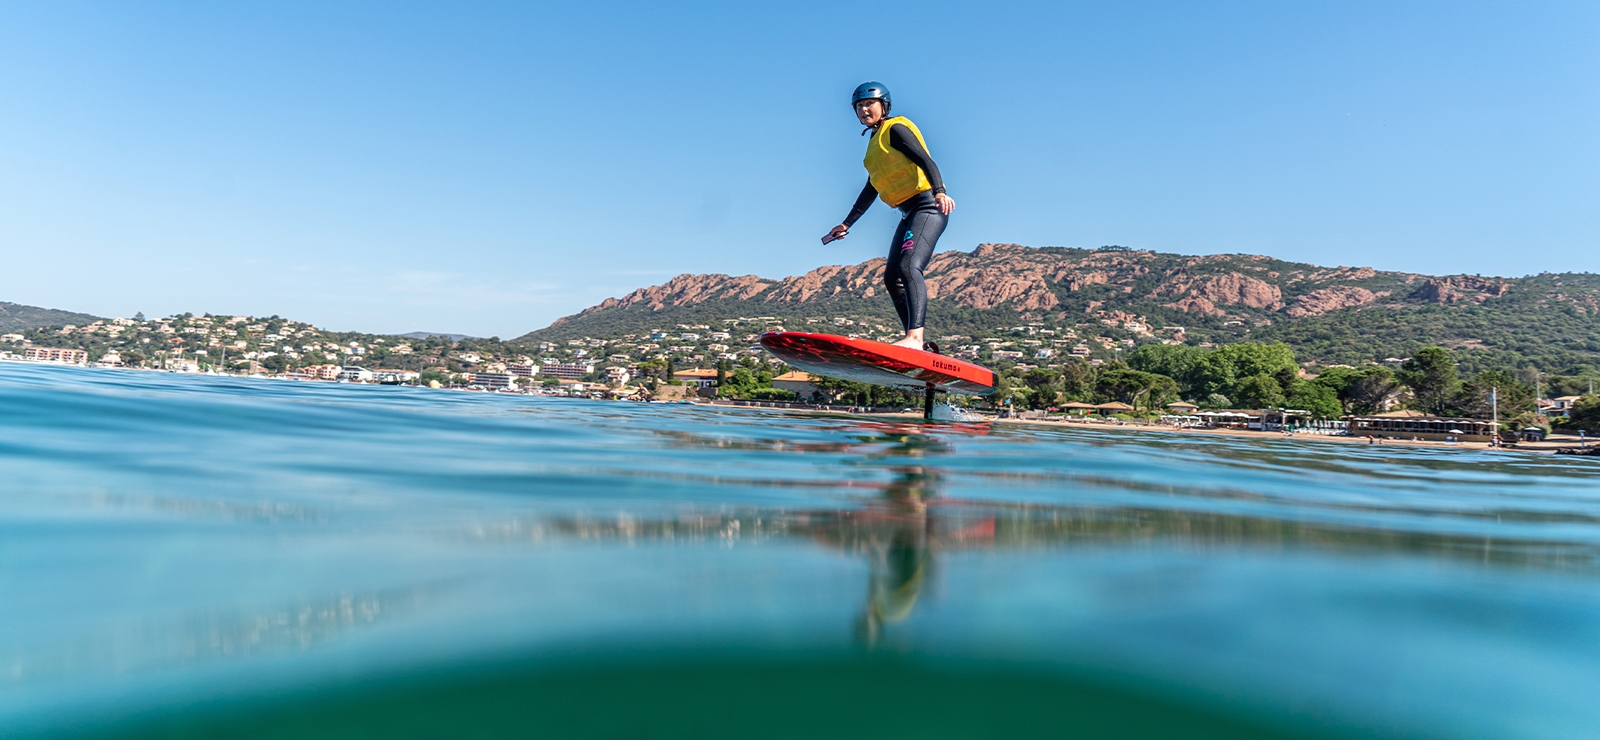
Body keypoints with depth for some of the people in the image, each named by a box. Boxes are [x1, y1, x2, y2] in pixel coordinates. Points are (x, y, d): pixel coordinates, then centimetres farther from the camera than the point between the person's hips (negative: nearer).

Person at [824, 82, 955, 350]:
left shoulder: (896, 129, -3)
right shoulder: (875, 141, 22)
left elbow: (926, 161, -18)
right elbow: (871, 189, 29)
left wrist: (939, 192, -36)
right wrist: (847, 224, 31)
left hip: (928, 206, -9)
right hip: (909, 214, 10)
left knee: (909, 266, -28)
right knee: (892, 277, 4)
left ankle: (915, 337, -41)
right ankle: (918, 346, 5)